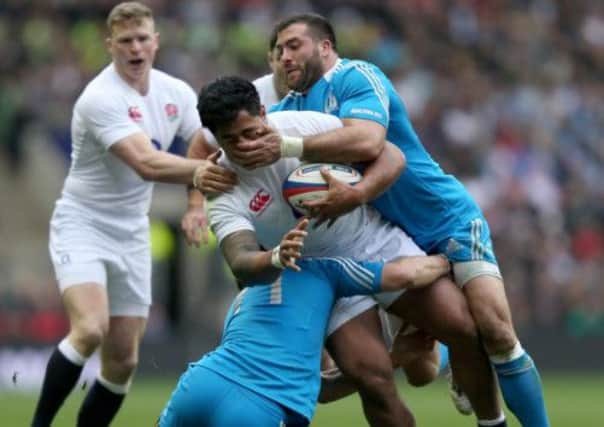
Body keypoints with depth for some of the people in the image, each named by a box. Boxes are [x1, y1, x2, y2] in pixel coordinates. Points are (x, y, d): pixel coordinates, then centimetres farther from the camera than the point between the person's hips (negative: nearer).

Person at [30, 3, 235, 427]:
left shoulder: (176, 92, 1)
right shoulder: (100, 98, -21)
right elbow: (146, 163, -32)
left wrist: (196, 203, -13)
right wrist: (199, 171, -48)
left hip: (132, 233, 7)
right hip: (82, 224, -7)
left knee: (123, 362, 3)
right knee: (90, 330, -27)